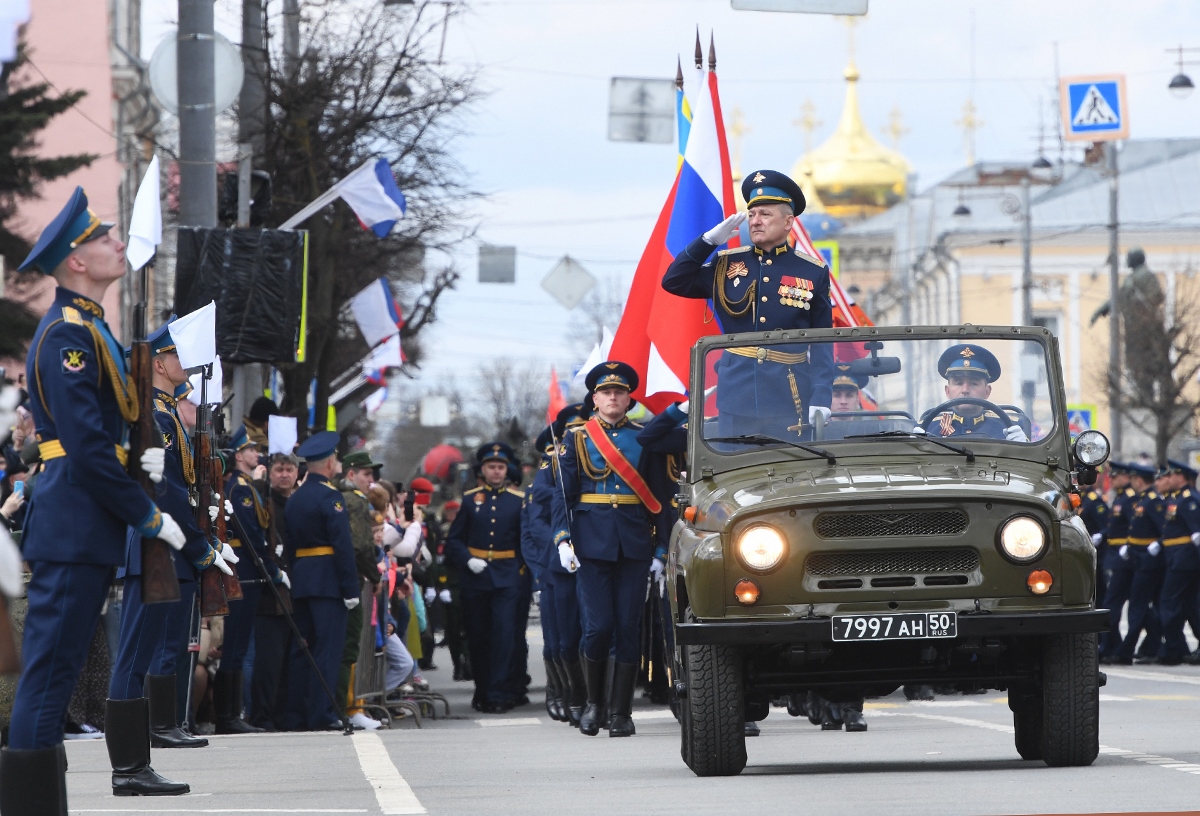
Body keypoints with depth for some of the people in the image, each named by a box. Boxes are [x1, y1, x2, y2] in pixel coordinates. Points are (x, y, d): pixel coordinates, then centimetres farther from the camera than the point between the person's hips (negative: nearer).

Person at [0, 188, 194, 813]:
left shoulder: (86, 329, 17)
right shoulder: (68, 335, -15)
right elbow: (86, 447, -20)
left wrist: (134, 459, 9)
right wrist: (148, 516, -15)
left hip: (84, 531, 10)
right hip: (73, 532, -10)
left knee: (56, 668, 16)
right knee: (52, 670, -10)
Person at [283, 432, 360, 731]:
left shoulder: (294, 499, 14)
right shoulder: (330, 496, -10)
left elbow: (288, 546, 15)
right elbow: (343, 545, -16)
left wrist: (294, 576, 17)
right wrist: (351, 588, -15)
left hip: (301, 581, 8)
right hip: (328, 582, -8)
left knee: (302, 649, 9)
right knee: (328, 648, -8)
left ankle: (296, 716, 9)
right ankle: (322, 715, -12)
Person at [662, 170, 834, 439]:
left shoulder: (813, 272, 3)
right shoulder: (727, 264, 9)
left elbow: (822, 341, 1)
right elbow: (673, 282, 6)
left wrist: (821, 396, -9)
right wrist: (709, 240, -1)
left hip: (790, 403, -2)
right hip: (737, 401, 2)